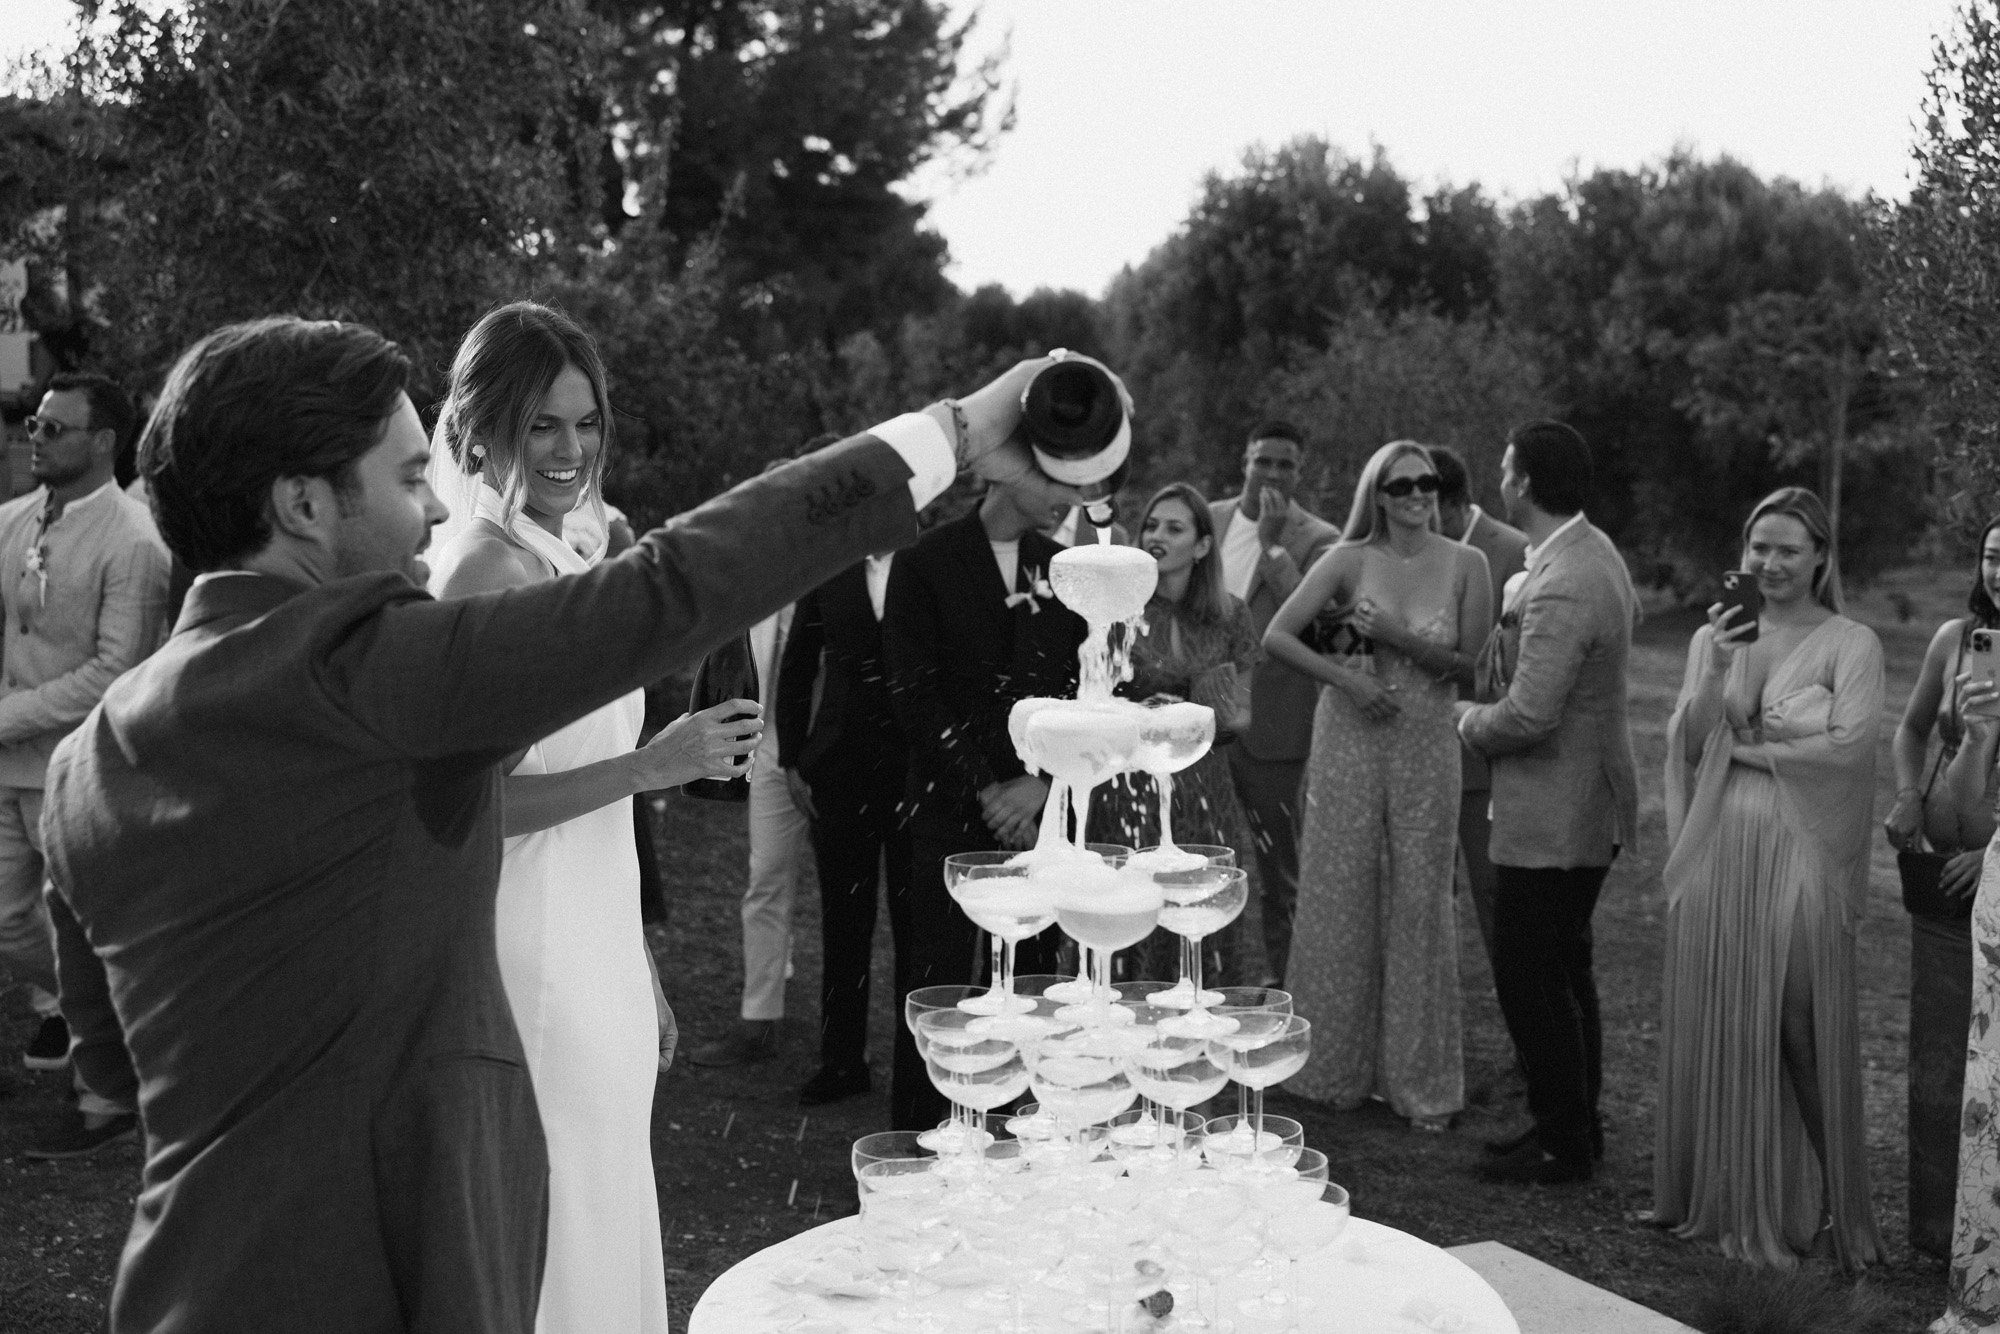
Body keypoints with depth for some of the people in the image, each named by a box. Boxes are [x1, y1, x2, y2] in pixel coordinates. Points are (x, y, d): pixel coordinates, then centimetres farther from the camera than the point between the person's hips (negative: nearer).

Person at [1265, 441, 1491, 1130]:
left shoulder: (1465, 565, -1)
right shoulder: (1349, 561, -4)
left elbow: (1474, 667, -4)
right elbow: (1277, 635, -7)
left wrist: (1400, 639, -15)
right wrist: (1348, 679, -15)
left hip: (1427, 750, 1)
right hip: (1349, 741, -1)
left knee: (1419, 905, 6)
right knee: (1341, 899, 6)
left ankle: (1419, 1079, 19)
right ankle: (1341, 1067, 22)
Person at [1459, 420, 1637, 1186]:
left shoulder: (1560, 589, -25)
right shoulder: (1594, 552, 7)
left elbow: (1527, 715, -27)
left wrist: (1467, 718, -8)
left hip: (1552, 814, -10)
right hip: (1589, 806, 10)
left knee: (1529, 978, 0)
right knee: (1563, 971, 19)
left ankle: (1563, 1146, 11)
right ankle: (1576, 1126, 31)